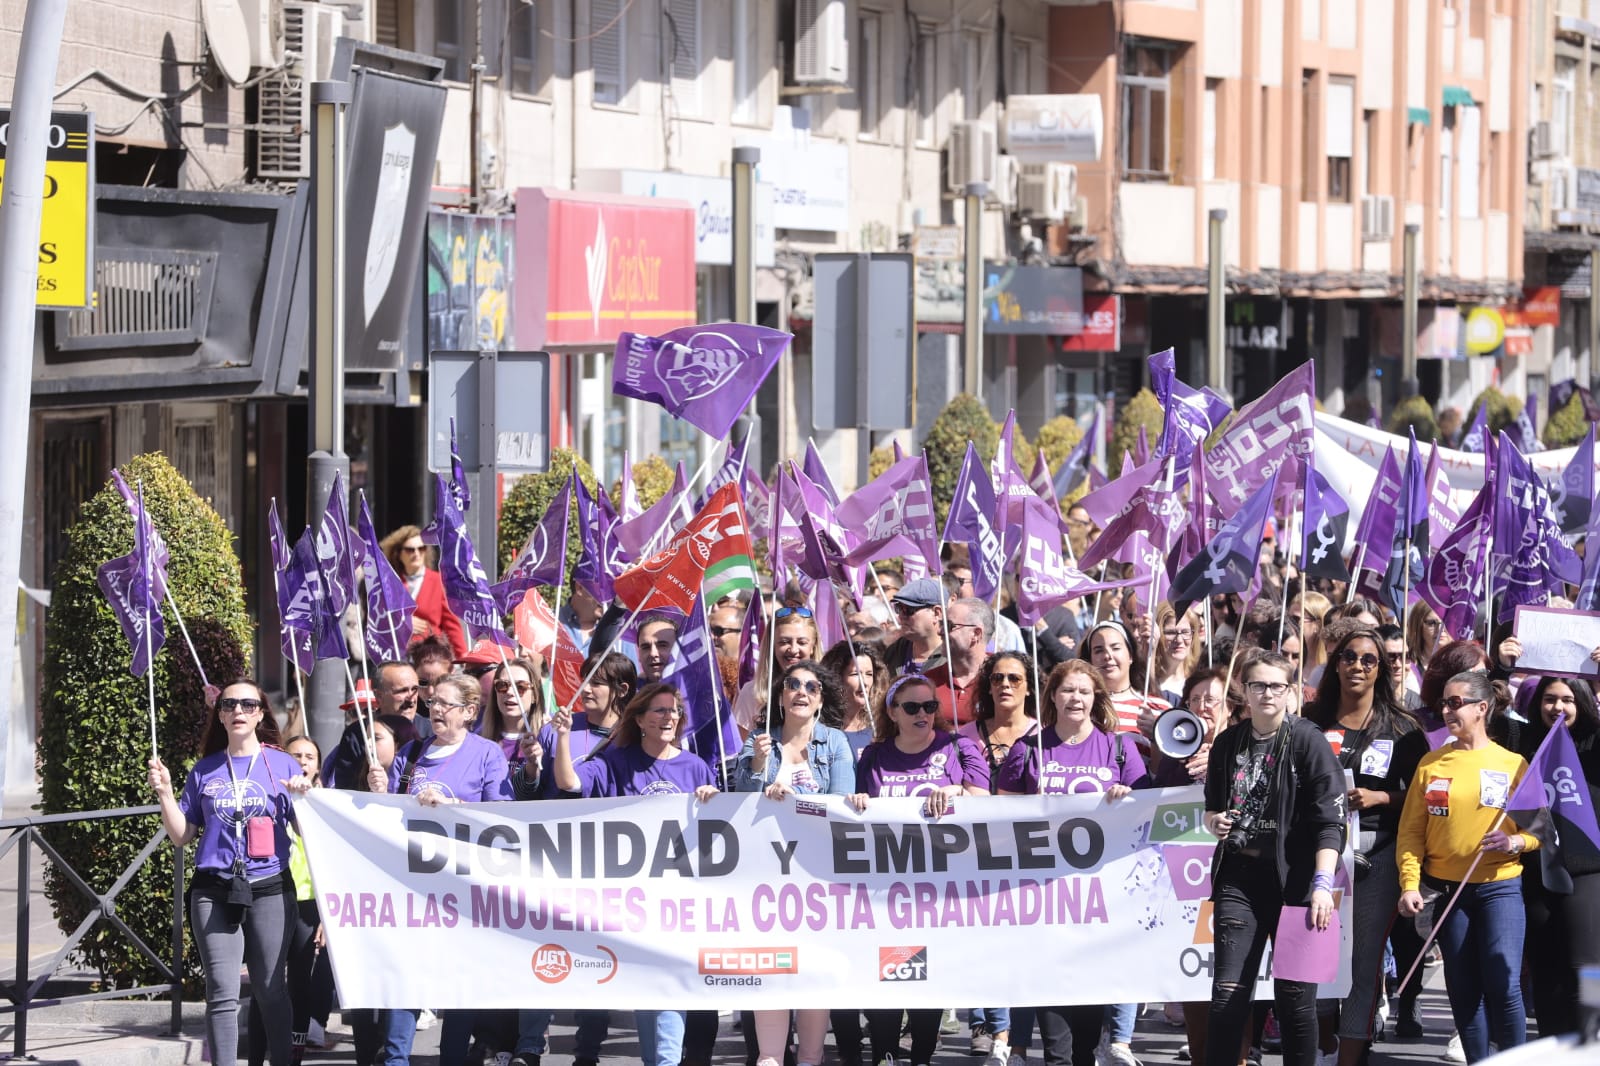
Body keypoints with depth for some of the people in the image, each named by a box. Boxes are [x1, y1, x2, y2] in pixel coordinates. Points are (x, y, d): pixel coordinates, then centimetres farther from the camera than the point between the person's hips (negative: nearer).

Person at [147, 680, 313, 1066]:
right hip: (214, 892, 1)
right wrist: (164, 793, 1)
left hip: (269, 889, -1)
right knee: (222, 993, -6)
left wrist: (304, 798, -13)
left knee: (272, 990, 2)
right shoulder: (206, 770, 11)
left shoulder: (282, 765, 6)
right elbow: (181, 835, 13)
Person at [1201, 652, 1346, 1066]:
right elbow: (1212, 807, 24)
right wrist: (1214, 821, -1)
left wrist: (1322, 884, -22)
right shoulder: (1228, 744, 9)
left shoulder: (1308, 741, -6)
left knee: (1294, 995, 1)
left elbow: (1330, 819, -12)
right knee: (1228, 990, -2)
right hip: (1239, 877, 4)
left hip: (1293, 878, -4)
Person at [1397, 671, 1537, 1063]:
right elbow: (1411, 831, 3)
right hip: (1446, 889, 3)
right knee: (1463, 989, 5)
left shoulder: (1514, 764, 2)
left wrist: (1517, 842, -17)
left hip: (1499, 886, -3)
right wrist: (1409, 884, -8)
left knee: (1503, 982, -15)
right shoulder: (1431, 764, 6)